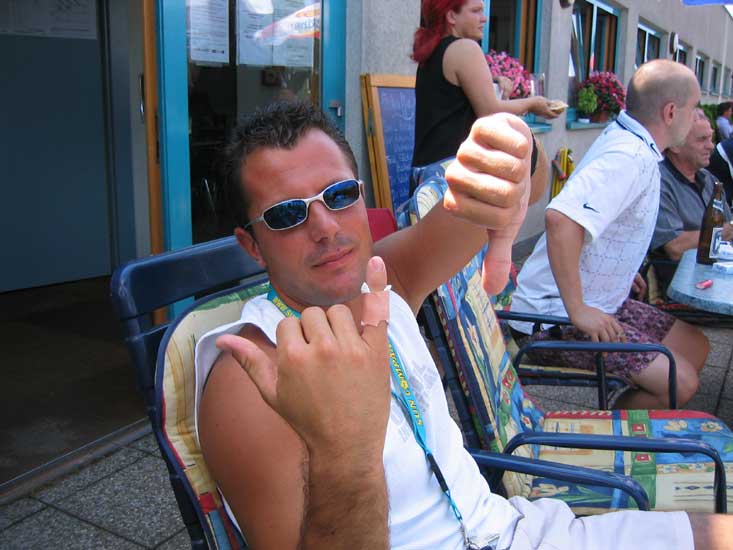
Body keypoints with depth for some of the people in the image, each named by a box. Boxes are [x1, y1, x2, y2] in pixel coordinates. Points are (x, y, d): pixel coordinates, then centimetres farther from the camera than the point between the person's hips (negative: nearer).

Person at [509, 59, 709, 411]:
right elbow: (561, 218, -38)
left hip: (597, 303, 10)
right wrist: (577, 310, -31)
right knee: (679, 382, -15)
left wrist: (620, 272, 22)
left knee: (694, 346, 11)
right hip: (555, 317, -10)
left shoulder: (626, 141, 9)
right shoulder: (630, 158, -22)